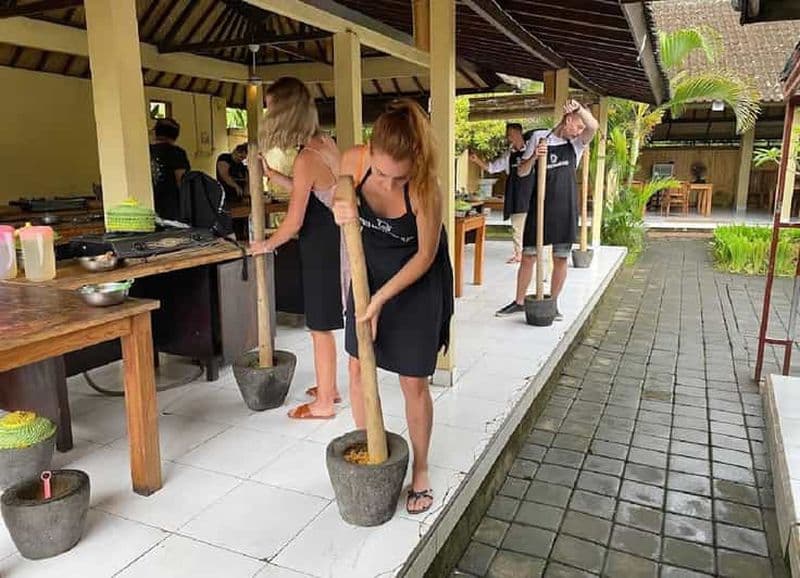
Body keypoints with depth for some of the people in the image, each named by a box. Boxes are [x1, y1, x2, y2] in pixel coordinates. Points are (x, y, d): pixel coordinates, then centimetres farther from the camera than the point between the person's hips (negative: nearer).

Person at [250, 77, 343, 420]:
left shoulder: (305, 159, -22)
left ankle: (324, 404, 18)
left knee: (321, 326, 3)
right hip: (334, 240, 9)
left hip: (321, 249, -9)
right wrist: (269, 173, 17)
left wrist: (267, 245, -1)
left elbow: (294, 222, -18)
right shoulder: (326, 143, 5)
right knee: (324, 323, 20)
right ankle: (328, 387, 35)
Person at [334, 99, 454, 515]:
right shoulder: (354, 160, -22)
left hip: (416, 285, -4)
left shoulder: (425, 189, -32)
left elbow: (425, 255, -20)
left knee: (413, 383, 3)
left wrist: (381, 298, -23)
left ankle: (420, 470, 26)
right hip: (370, 274, 5)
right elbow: (342, 193, 0)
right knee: (357, 370, 11)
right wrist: (340, 208, -25)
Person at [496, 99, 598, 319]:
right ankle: (519, 301, 17)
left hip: (565, 208, 1)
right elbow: (522, 171, 3)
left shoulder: (576, 143, 6)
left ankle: (553, 303, 19)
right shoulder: (539, 137, 4)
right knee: (528, 256, 4)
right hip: (539, 205, -1)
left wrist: (579, 108, -29)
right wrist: (534, 156, -16)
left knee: (561, 258, 5)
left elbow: (593, 127, -15)